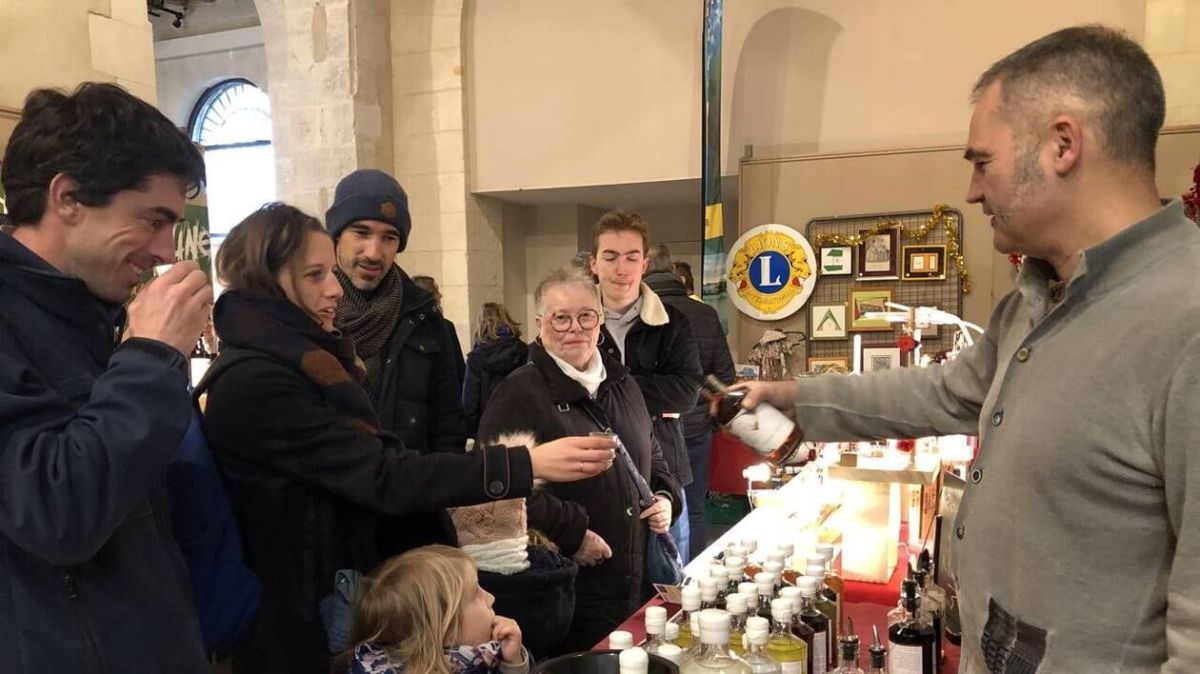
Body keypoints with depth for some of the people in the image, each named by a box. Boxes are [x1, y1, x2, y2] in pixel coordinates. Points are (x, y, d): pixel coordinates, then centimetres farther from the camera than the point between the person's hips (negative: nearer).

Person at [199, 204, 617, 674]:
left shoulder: (295, 361, 9)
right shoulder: (252, 384, -23)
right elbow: (382, 477, -28)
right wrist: (528, 464, -30)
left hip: (339, 598, 9)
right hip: (303, 622, -9)